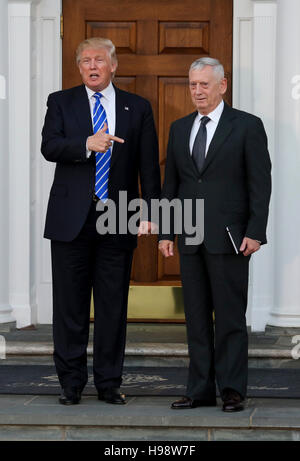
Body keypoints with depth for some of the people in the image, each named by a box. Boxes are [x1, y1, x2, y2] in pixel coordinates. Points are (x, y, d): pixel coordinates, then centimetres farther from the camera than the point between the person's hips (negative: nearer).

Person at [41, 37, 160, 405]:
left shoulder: (138, 108, 9)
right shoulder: (61, 102, 8)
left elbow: (148, 164, 7)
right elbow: (49, 147, -7)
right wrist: (87, 144, -24)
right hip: (72, 219, 0)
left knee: (113, 306, 4)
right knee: (70, 305, 3)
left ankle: (109, 383, 13)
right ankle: (71, 383, 11)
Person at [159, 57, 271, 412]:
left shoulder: (247, 126, 0)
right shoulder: (179, 129, 14)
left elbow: (260, 183, -4)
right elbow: (170, 184, 16)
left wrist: (255, 233, -12)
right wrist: (165, 232, 8)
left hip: (228, 237, -5)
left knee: (230, 317, -3)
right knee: (196, 317, 7)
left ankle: (232, 391, 3)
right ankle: (200, 389, 12)